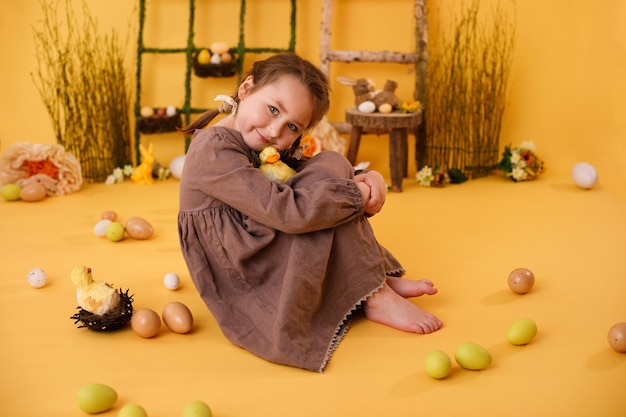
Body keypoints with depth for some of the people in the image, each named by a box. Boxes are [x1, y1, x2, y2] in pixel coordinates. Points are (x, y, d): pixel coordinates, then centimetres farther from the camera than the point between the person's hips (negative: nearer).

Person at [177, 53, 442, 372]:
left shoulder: (261, 148, 8)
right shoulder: (212, 150, -22)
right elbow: (287, 211, -32)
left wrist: (368, 178, -11)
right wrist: (357, 193, -21)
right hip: (245, 283, -10)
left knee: (335, 173, 1)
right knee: (330, 166, -19)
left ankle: (382, 277, -4)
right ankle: (376, 298, -16)